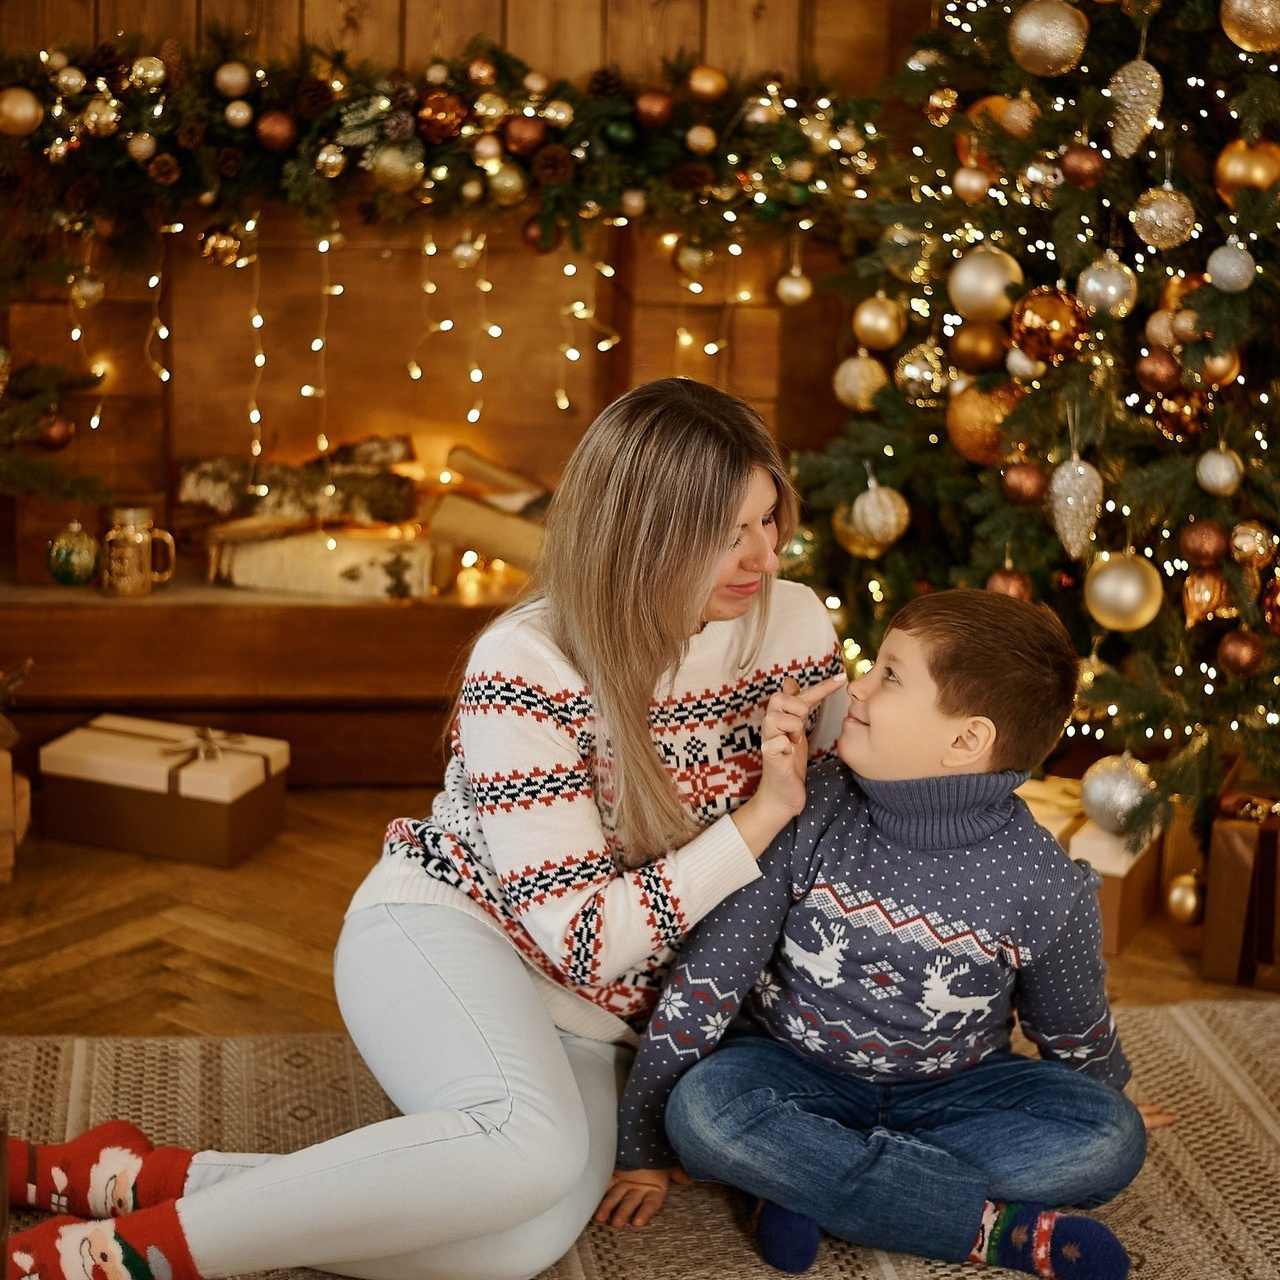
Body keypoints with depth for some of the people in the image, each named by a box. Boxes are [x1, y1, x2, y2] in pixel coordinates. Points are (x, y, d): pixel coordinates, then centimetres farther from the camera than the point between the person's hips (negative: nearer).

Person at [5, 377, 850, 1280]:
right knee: (531, 1144, -39)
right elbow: (587, 940, -20)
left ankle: (138, 1176, -18)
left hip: (584, 1019, 5)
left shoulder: (797, 624, -5)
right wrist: (762, 811, -22)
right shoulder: (525, 667, -19)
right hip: (442, 933, -5)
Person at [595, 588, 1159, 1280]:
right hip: (794, 1070, 0)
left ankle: (810, 1182, -22)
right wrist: (643, 1152, -10)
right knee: (703, 1111, -32)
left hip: (951, 1091, 1)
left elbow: (1075, 1035, 2)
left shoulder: (1045, 886, -17)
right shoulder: (804, 819, -17)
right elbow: (705, 980, -13)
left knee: (1112, 1141, -22)